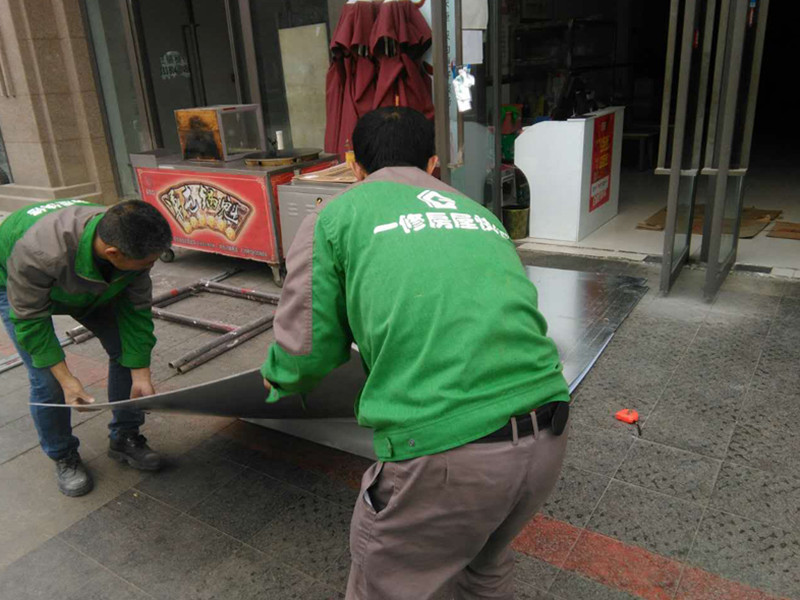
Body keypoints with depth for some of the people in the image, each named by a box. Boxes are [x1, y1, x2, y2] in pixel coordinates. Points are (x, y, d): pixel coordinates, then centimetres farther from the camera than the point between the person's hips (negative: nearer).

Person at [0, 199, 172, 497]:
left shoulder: (130, 243, -32)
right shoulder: (39, 253, -46)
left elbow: (136, 312, -19)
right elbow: (30, 320, -28)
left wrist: (141, 376, -18)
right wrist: (66, 379, -29)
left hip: (90, 281, 4)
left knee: (129, 350, -3)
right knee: (47, 378, -13)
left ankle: (124, 438, 16)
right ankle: (63, 457, 13)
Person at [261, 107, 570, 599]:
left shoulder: (336, 215, 6)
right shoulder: (480, 212, 20)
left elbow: (306, 352, 3)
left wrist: (278, 379, 27)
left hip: (443, 453, -5)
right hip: (547, 439, 6)